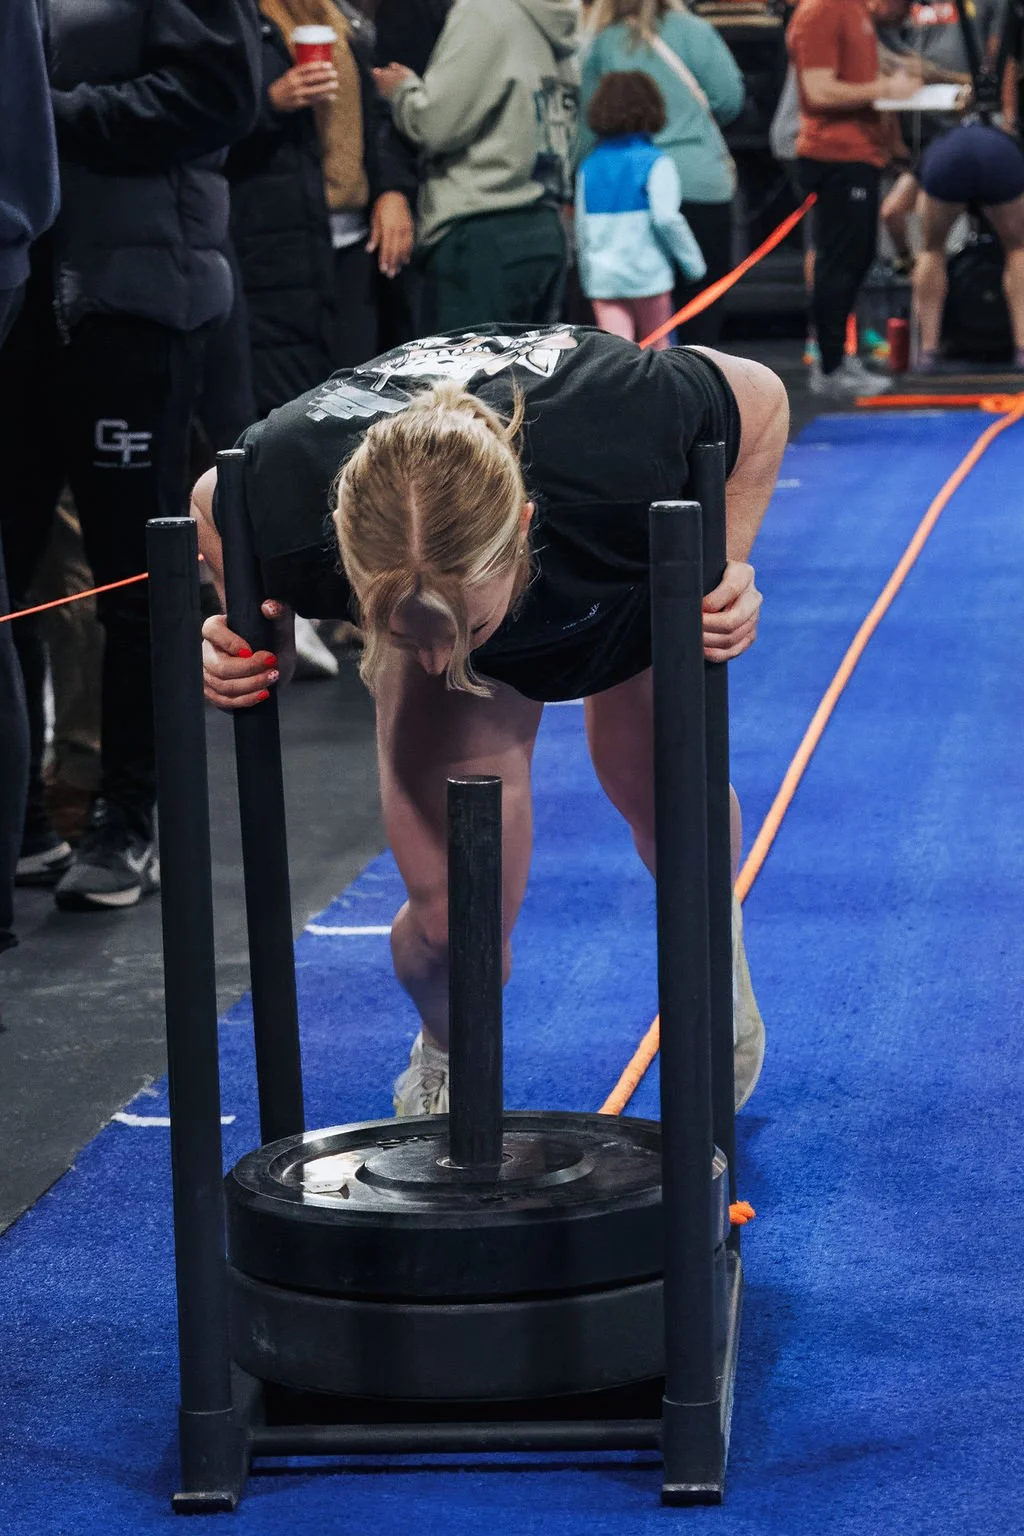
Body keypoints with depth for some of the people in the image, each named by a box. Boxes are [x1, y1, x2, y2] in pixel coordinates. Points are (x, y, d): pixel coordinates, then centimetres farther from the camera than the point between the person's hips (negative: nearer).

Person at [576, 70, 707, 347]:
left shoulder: (589, 166, 8)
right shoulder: (655, 163, -7)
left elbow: (581, 230, 11)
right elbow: (666, 218, -17)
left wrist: (588, 280, 21)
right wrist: (693, 263, -6)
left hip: (602, 276, 3)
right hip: (647, 272, -3)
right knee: (657, 347, 12)